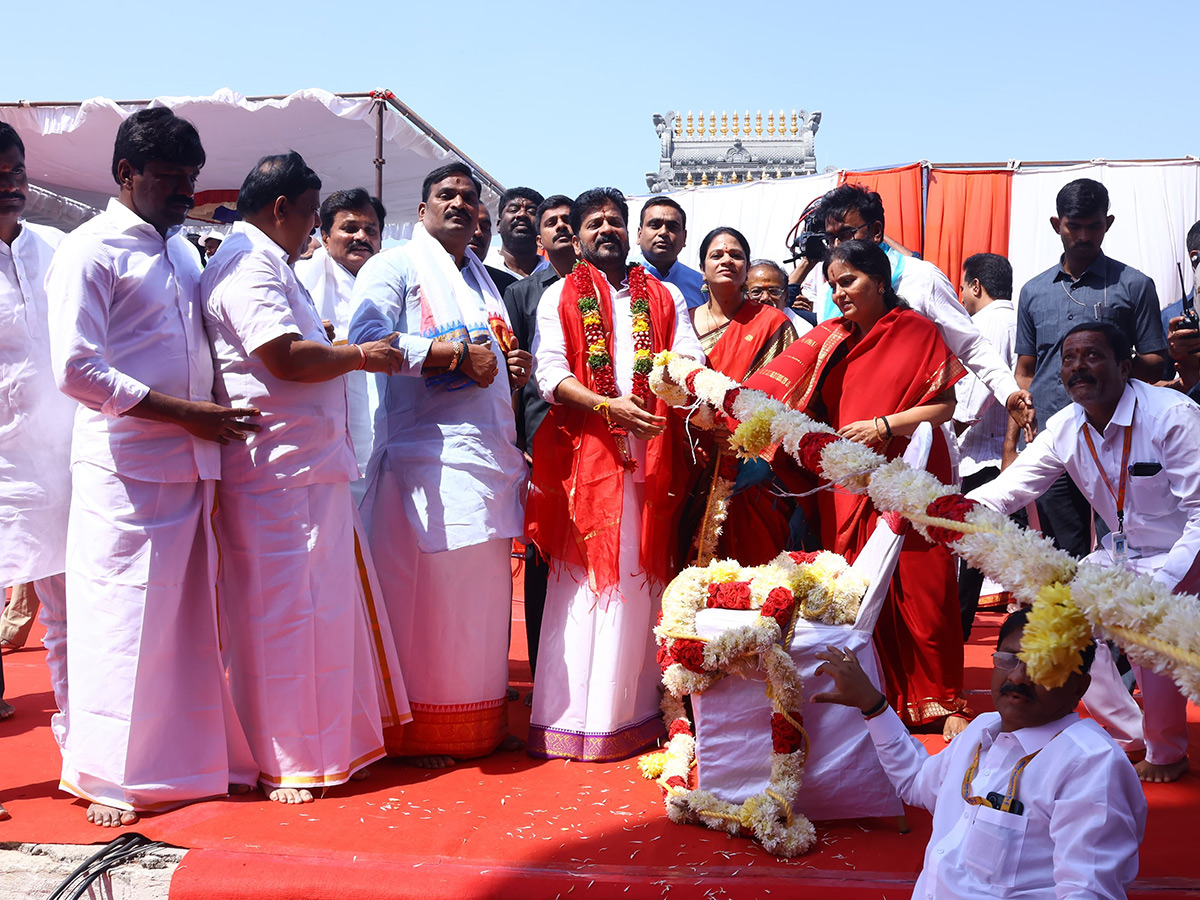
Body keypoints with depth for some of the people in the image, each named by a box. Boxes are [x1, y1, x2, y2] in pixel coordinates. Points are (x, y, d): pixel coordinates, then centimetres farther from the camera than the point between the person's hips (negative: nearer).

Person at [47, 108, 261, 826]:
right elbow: (77, 369, -15)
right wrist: (186, 413, -16)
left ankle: (185, 755, 24)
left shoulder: (184, 252, 17)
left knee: (189, 616, 12)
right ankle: (111, 779, 10)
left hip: (191, 465, 7)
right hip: (125, 469, -7)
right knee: (124, 617, -2)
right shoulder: (90, 250, -6)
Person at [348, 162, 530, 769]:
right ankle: (418, 734, 5)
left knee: (484, 592, 9)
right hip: (427, 454, -7)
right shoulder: (395, 267, 1)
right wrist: (456, 354, -16)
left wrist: (514, 368, 10)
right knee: (424, 594, -5)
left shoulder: (482, 278, 26)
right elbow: (366, 338, -16)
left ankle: (481, 726, 18)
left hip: (492, 456, 7)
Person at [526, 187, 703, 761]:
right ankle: (575, 718, -3)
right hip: (584, 453, -2)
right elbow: (551, 375, 0)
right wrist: (608, 405, -15)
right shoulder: (560, 297, 13)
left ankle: (637, 712, 7)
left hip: (653, 453, 2)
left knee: (642, 579, 1)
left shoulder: (664, 298, 21)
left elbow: (691, 359, 7)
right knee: (584, 578, -6)